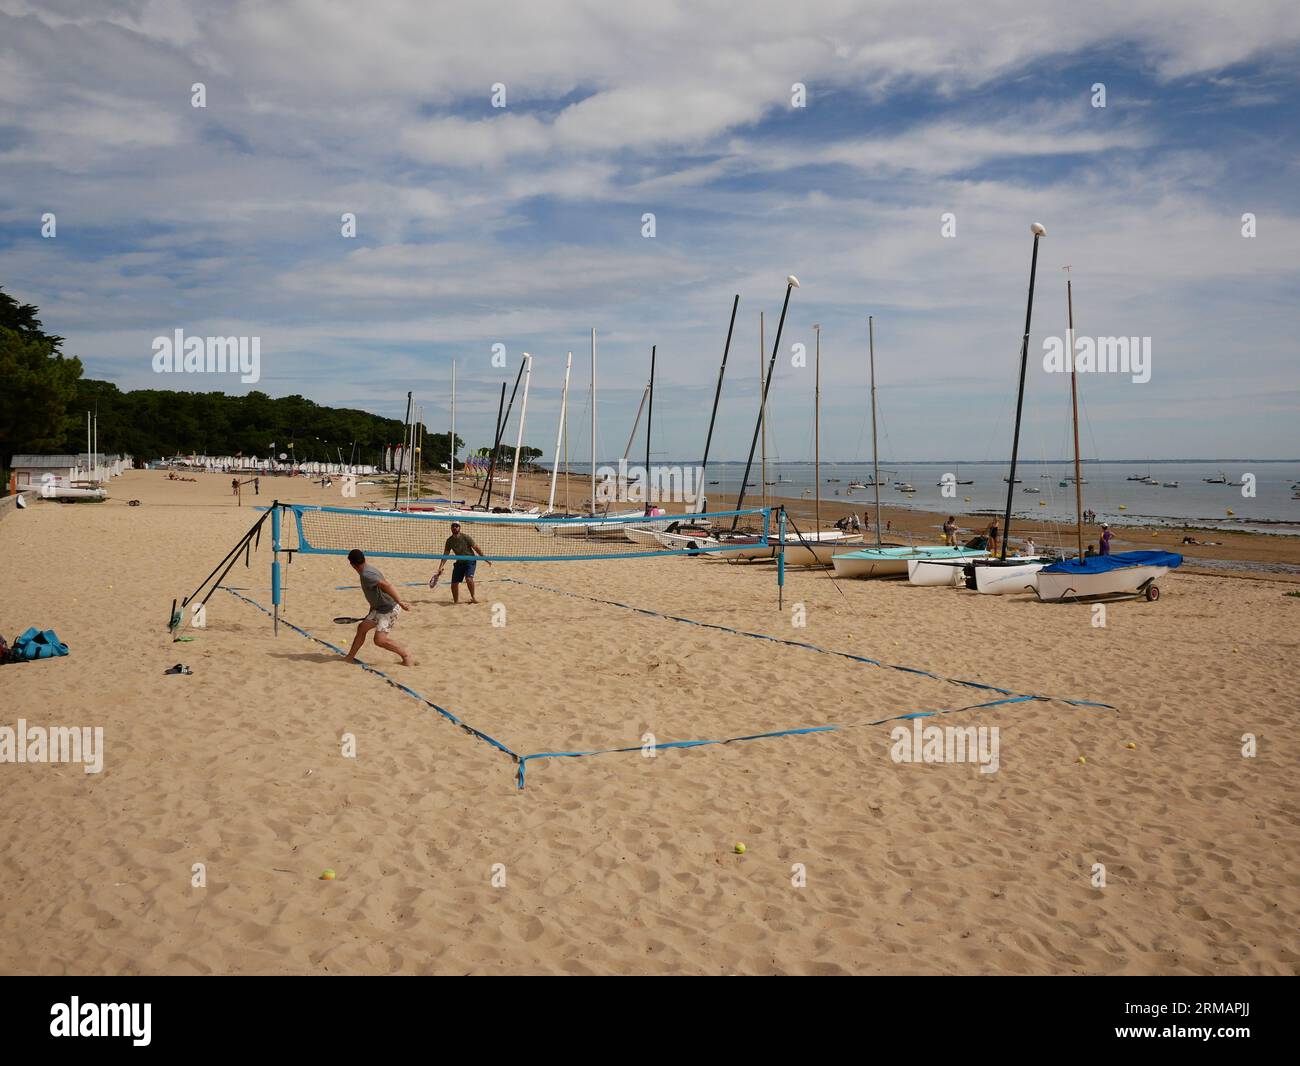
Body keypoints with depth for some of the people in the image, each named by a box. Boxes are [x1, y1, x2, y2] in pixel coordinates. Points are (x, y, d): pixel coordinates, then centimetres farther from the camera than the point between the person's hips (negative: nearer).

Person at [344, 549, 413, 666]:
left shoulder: (366, 575, -21)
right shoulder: (367, 570, 10)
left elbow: (386, 586, -35)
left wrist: (400, 601, -45)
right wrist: (371, 611, 32)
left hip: (390, 609, -10)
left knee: (379, 640, -16)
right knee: (362, 627, 13)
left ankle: (407, 657, -3)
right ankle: (349, 657, 24)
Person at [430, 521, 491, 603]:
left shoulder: (465, 537, -12)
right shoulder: (449, 541, -1)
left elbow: (476, 548, -7)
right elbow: (445, 555, 2)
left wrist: (485, 559, -6)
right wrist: (440, 568, -6)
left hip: (470, 560, -5)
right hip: (459, 562, 5)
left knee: (468, 578, -28)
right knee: (454, 583, 0)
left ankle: (473, 597, -10)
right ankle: (456, 601, 19)